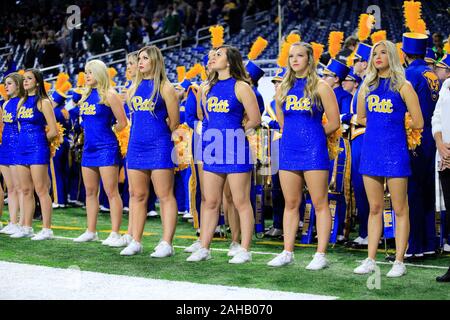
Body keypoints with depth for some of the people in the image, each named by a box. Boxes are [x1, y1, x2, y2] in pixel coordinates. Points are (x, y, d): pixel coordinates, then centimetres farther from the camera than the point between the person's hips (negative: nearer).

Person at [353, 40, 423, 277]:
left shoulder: (402, 86, -5)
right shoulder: (367, 86, 10)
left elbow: (418, 123, -5)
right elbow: (361, 118, 21)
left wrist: (395, 125, 8)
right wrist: (380, 125, 10)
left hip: (395, 151, -5)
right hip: (371, 150, 5)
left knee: (400, 209, 0)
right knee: (375, 208, 9)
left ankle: (399, 262, 4)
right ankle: (371, 260, 13)